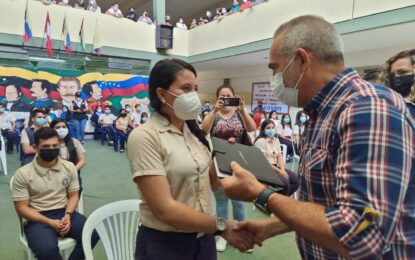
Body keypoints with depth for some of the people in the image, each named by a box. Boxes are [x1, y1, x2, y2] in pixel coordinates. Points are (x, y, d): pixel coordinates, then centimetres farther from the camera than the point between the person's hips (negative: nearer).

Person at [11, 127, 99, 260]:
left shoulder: (69, 167, 2)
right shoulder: (23, 174, -6)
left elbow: (73, 196, 8)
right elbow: (21, 207, -5)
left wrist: (67, 215, -13)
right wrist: (49, 222, -17)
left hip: (65, 213, 3)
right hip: (38, 218, -2)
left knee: (93, 234, -23)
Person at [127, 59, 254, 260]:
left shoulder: (193, 131, 4)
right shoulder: (144, 136, -18)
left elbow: (209, 182, 5)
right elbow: (164, 209, -23)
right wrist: (222, 226, -22)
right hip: (165, 244, -6)